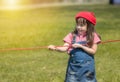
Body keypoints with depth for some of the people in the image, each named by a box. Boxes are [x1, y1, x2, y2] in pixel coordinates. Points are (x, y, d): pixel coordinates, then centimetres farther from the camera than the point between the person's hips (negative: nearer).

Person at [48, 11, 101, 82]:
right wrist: (55, 48, -30)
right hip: (74, 65, 2)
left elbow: (93, 51, -8)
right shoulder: (72, 35, -1)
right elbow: (65, 48, -11)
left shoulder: (93, 36, -5)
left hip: (87, 66, -1)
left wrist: (81, 46, -18)